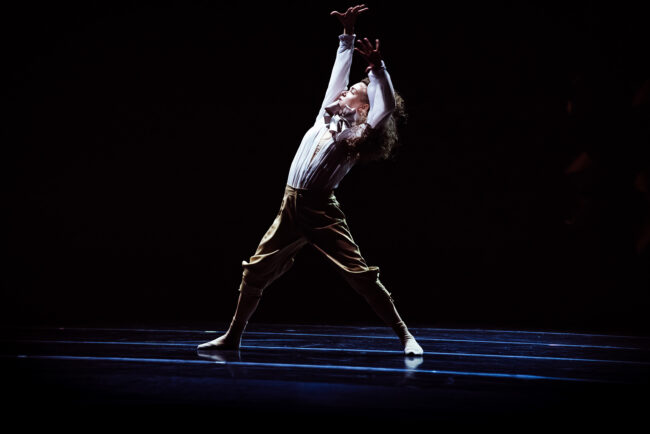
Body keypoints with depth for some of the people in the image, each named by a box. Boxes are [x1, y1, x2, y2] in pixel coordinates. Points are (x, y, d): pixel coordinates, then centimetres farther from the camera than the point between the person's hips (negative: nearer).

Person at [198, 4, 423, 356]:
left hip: (321, 210, -6)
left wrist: (376, 66, -19)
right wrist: (348, 34, 19)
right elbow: (339, 71, 21)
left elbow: (387, 106, -16)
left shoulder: (357, 133, 0)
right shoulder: (328, 116, 16)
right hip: (291, 206, 6)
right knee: (256, 268, 8)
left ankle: (405, 335, -3)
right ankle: (233, 336, 21)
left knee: (360, 274, -11)